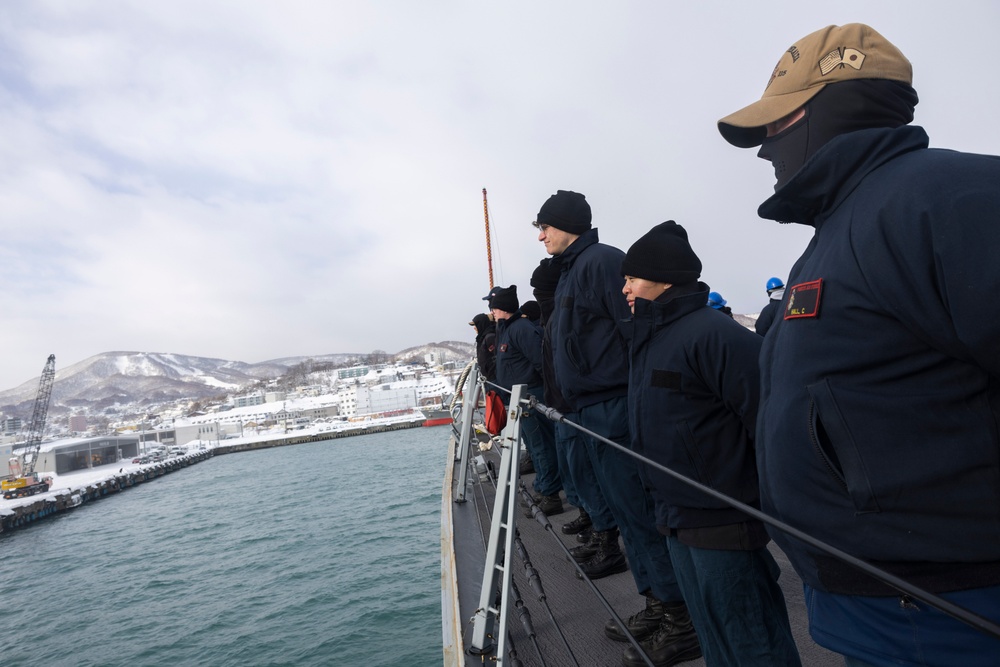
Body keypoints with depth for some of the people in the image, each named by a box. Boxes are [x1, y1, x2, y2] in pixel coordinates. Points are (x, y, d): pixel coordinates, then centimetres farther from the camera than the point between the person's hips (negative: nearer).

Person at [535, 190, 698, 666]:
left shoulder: (601, 261, -11)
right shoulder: (570, 273, 19)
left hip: (615, 408, -10)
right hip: (593, 411, 10)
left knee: (637, 510, -2)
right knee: (627, 510, 16)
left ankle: (682, 619, 14)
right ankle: (657, 604, 30)